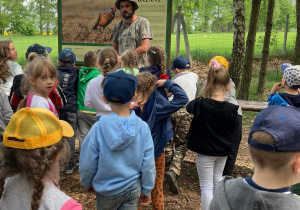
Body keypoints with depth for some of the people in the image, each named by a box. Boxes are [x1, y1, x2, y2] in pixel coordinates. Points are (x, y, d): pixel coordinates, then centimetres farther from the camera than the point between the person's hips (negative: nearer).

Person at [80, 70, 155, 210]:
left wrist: (87, 183, 8)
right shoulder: (143, 128, -17)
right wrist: (146, 190, 5)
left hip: (107, 191, 0)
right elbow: (148, 164, -11)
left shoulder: (98, 129, -22)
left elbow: (87, 164, -12)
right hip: (133, 188, 1)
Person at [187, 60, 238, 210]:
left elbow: (189, 107, 1)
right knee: (217, 181, 23)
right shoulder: (231, 109, -14)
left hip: (204, 150, -3)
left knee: (206, 185, 6)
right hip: (223, 150, 4)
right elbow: (232, 129, 1)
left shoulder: (200, 104, -21)